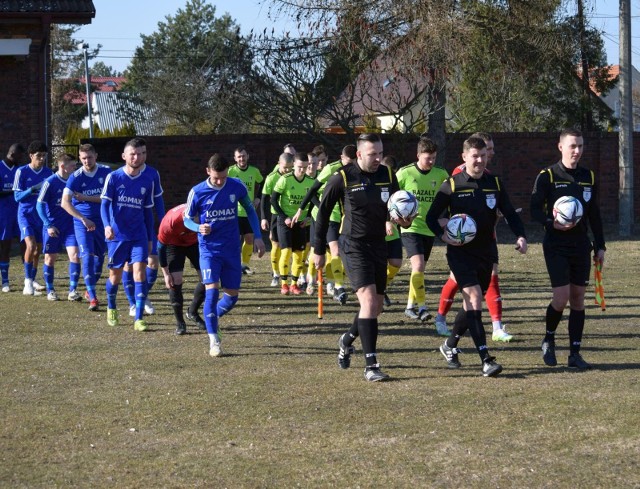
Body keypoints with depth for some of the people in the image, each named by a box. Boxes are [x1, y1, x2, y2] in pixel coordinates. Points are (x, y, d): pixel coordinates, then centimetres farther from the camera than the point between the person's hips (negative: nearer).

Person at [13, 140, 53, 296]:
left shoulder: (48, 172, 4)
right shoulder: (22, 172, -7)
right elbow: (17, 196, -8)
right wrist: (32, 190, -23)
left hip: (42, 215, 4)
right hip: (26, 214, -4)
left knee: (38, 249, 9)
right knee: (31, 245, -21)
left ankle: (32, 281, 26)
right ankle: (28, 283, -17)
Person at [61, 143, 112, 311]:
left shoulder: (106, 172, -5)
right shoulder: (75, 177, -11)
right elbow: (65, 203, -18)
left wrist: (85, 198, -17)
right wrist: (84, 219, -25)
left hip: (102, 221, 3)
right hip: (82, 221, -3)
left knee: (100, 256, 10)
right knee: (87, 256, -13)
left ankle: (90, 290, 31)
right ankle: (93, 297, -15)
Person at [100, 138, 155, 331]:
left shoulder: (147, 181, 4)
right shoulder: (113, 177, -5)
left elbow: (148, 212, 12)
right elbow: (105, 203, -11)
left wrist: (150, 238, 14)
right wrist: (107, 225, -28)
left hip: (139, 236, 1)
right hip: (117, 235, -1)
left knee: (140, 271, -13)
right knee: (115, 275, 10)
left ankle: (139, 318, -12)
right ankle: (111, 308, 38)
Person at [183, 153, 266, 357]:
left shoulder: (237, 187, -5)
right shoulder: (197, 192, -10)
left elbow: (250, 209, 11)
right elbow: (187, 219, 2)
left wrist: (257, 237, 5)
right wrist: (199, 228, -20)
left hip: (231, 249, 3)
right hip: (209, 249, -3)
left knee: (232, 295, 6)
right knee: (212, 291, -17)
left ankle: (212, 317, 35)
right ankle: (214, 340, -11)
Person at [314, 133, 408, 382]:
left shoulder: (388, 175, 3)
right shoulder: (342, 178, -10)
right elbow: (323, 212, 0)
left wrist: (404, 219, -11)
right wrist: (319, 250, 2)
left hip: (379, 245, 6)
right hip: (354, 246, -6)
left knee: (376, 307, 11)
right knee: (369, 300, -19)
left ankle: (347, 340, 40)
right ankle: (371, 366, -18)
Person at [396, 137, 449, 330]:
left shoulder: (441, 175, 1)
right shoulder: (405, 173, -7)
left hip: (429, 228, 4)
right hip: (410, 227, -4)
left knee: (420, 269, 11)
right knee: (418, 266, -19)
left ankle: (411, 306, 24)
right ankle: (421, 306, -15)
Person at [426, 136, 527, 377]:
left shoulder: (495, 184, 7)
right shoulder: (451, 185, -4)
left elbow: (510, 213, 11)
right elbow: (432, 217, 0)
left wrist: (521, 236, -5)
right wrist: (443, 235, -18)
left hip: (486, 253, 5)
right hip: (460, 252, -5)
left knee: (472, 303, 13)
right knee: (474, 297, -19)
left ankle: (450, 346, 37)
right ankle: (486, 360, -24)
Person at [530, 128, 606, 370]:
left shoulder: (588, 177, 10)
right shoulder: (547, 176, -5)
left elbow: (594, 214, 16)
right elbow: (535, 210, -6)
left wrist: (600, 246, 13)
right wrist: (552, 223, -25)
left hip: (581, 246, 5)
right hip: (556, 247, -4)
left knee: (578, 298, 3)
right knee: (562, 296, -12)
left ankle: (575, 353, 8)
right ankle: (548, 340, 14)